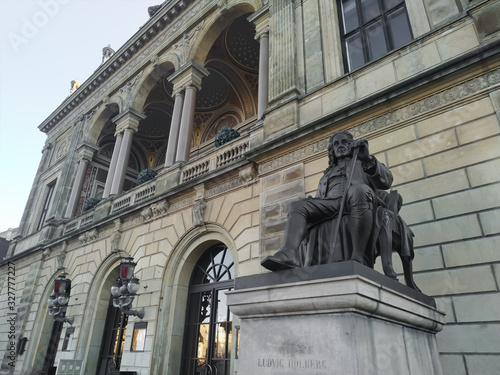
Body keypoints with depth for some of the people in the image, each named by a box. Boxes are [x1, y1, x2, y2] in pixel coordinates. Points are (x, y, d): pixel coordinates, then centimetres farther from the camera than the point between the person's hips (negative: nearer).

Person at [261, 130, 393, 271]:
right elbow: (319, 199, 31)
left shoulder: (362, 164, 30)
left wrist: (368, 159, -4)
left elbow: (386, 182, 12)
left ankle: (357, 258, -45)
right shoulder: (327, 174, 40)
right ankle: (289, 253, -47)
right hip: (331, 204, 4)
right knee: (296, 206, -20)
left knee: (359, 190, -38)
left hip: (358, 206, -3)